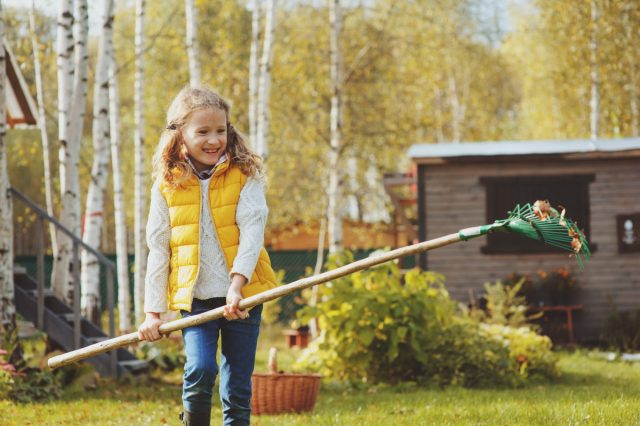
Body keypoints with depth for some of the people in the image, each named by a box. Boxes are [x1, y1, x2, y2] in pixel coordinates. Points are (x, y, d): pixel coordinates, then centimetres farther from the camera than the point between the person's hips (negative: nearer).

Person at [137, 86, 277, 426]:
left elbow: (252, 230, -11)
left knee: (237, 391, 2)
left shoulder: (245, 176, 0)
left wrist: (237, 283, -25)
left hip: (242, 297, 0)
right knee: (200, 370, -20)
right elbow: (158, 249, 8)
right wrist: (153, 311, 5)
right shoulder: (167, 185, 4)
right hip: (194, 297, 0)